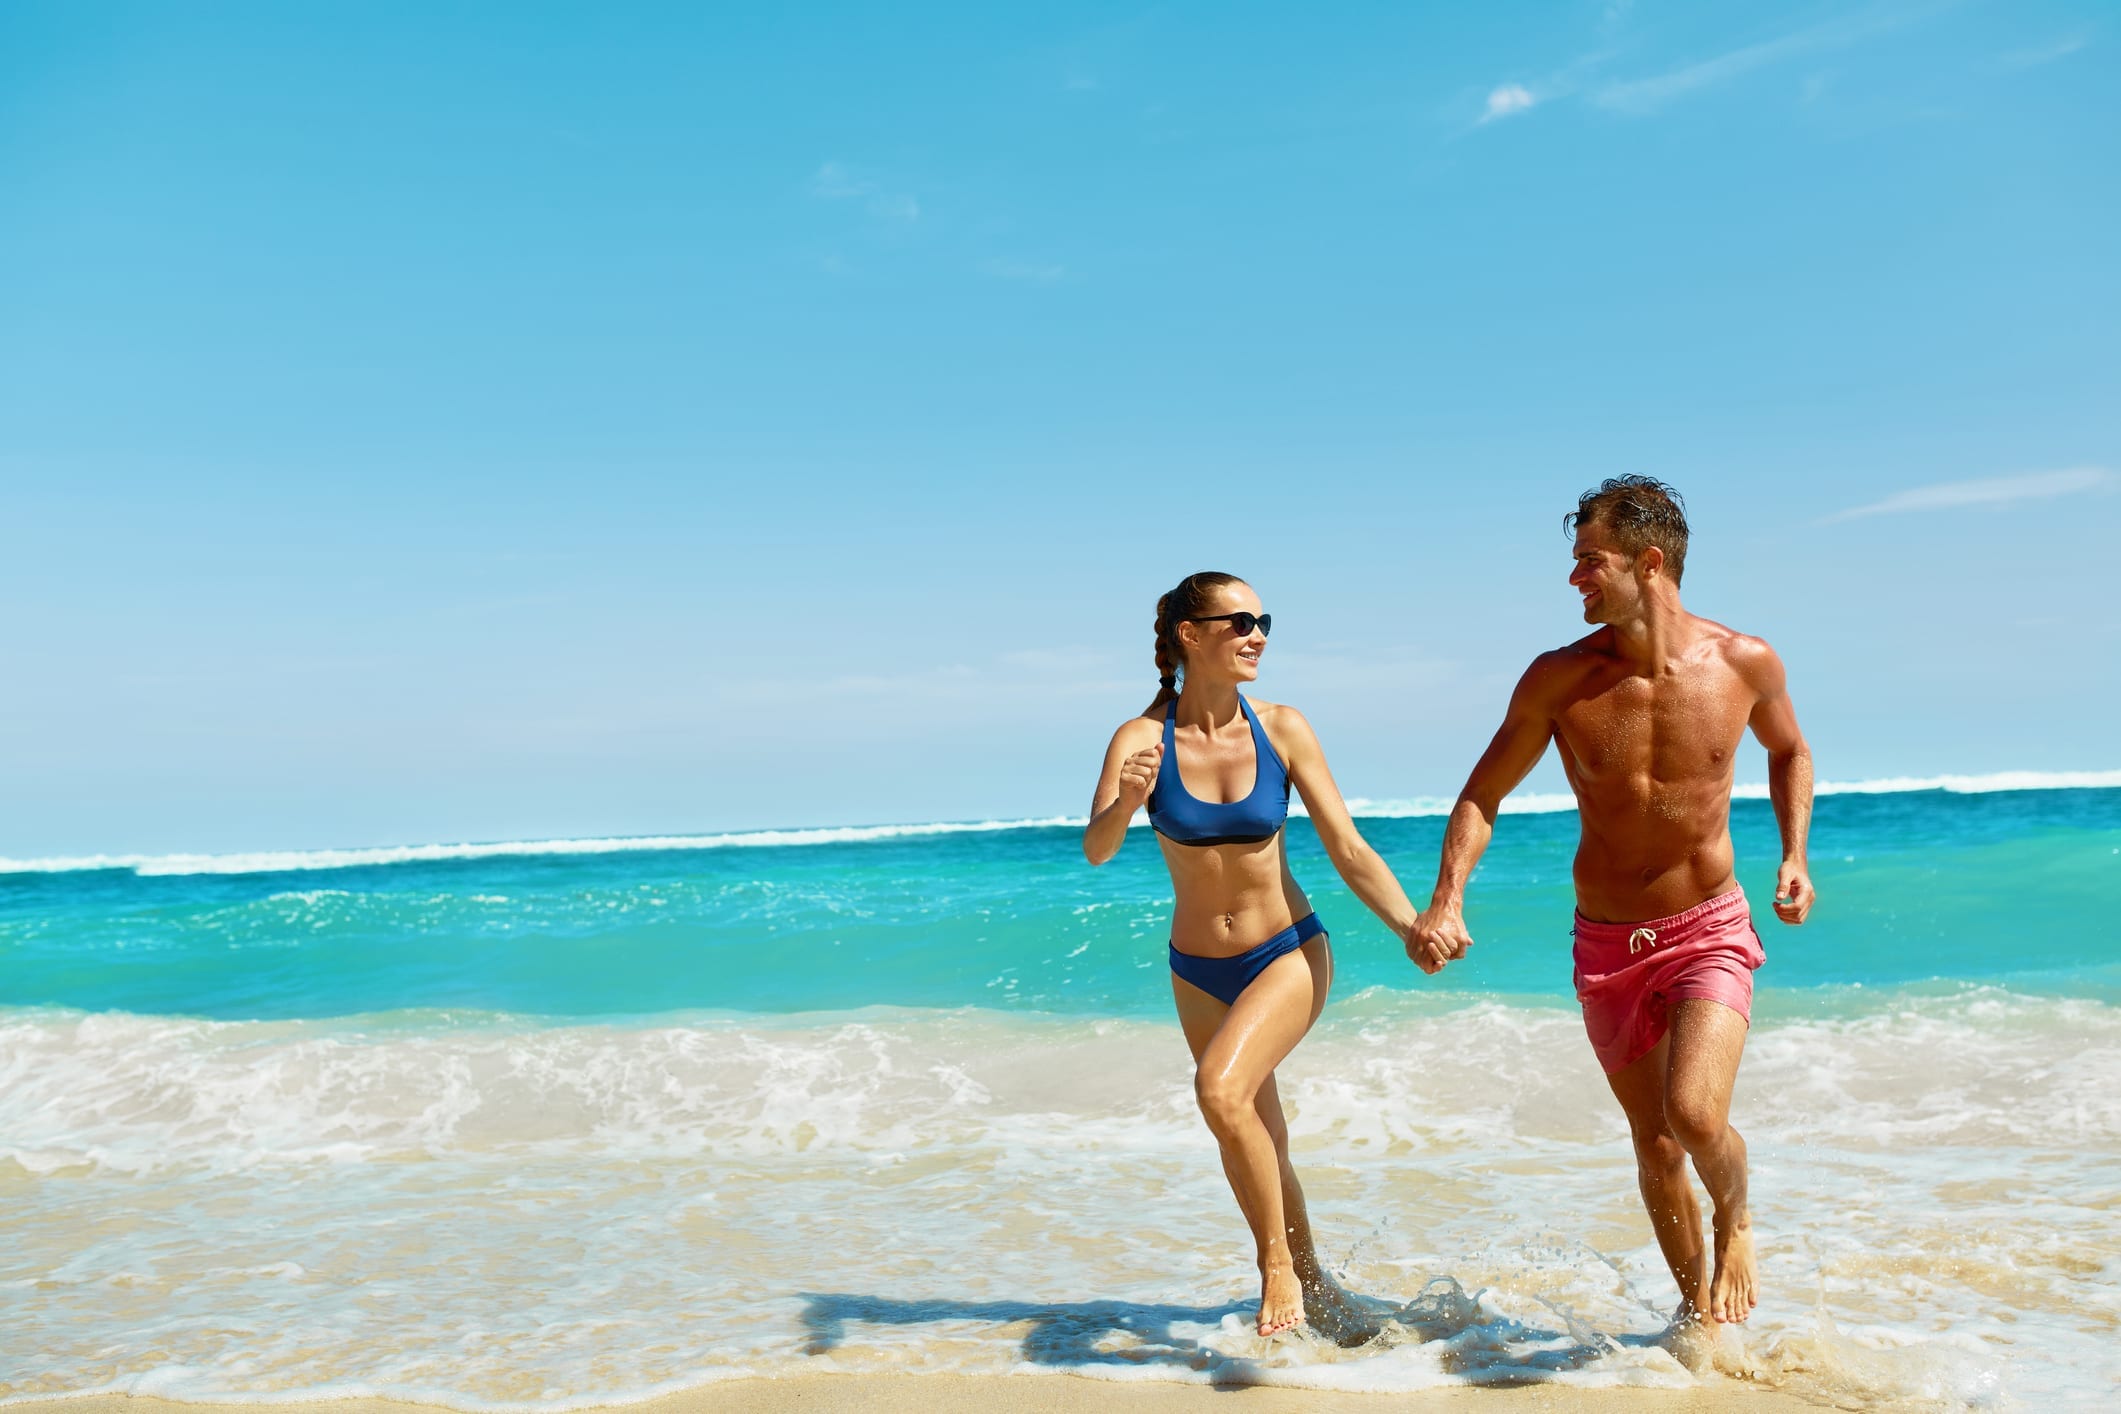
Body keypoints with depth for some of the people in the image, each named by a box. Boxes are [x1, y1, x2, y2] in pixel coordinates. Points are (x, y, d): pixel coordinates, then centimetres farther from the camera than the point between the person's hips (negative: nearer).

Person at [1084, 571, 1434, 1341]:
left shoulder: (1282, 729, -12)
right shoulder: (1142, 737, -13)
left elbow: (1349, 851, -9)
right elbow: (1096, 850, -26)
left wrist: (1412, 925, -24)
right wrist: (1125, 802, -47)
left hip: (1289, 953, -2)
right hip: (1199, 971, 2)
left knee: (1220, 1086, -27)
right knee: (1259, 1151, 14)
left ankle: (1279, 1264, -6)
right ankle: (1314, 1292, 38)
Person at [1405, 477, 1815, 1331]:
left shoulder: (1744, 662, -8)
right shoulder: (1559, 678, -10)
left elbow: (1789, 749, 14)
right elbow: (1482, 796, -1)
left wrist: (1794, 856, 1)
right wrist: (1447, 900, -16)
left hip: (1710, 931, -1)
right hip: (1606, 945, 2)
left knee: (1695, 1114, -22)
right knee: (1653, 1143, 12)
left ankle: (1736, 1220, 13)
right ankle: (1697, 1301, 38)